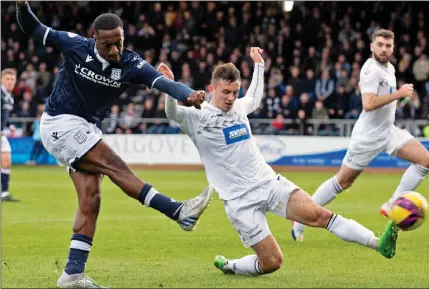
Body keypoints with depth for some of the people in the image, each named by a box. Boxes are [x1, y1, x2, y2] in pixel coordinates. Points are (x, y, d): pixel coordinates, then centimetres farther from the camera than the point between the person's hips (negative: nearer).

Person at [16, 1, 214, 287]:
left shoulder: (130, 64, -11)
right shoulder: (76, 46, -17)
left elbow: (164, 83, -26)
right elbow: (32, 29, -6)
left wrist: (188, 95, -46)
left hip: (85, 130, 6)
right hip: (61, 124, -6)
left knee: (90, 201, -2)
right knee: (116, 167, -18)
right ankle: (180, 212, -21)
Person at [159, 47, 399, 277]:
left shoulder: (238, 107, 11)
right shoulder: (199, 117, -6)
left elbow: (255, 100, 34)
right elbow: (172, 112, -24)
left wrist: (258, 65, 35)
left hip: (269, 182, 5)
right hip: (240, 200, -5)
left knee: (318, 214, -16)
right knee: (272, 262, -8)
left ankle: (378, 244, -18)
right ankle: (227, 266, 19)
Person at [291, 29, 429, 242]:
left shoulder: (389, 68, 9)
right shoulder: (371, 69, -18)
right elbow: (368, 104, -30)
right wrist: (398, 94, -27)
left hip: (388, 131, 8)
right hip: (368, 135, -8)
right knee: (343, 181, 1)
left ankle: (392, 206, -7)